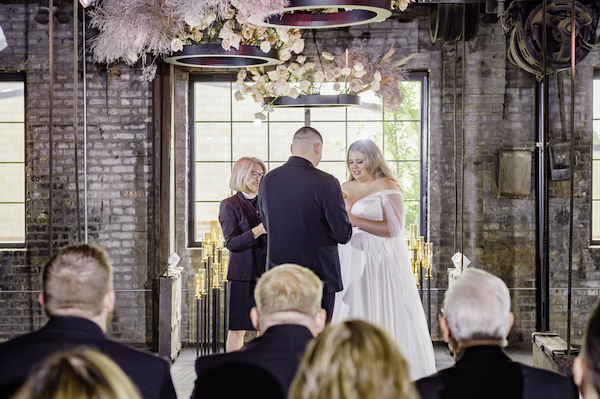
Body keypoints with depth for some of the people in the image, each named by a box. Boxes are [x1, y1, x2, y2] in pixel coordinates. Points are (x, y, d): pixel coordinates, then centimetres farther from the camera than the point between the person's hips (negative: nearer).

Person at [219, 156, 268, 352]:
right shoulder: (229, 205, 0)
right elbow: (231, 243, -10)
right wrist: (258, 231, -21)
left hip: (267, 270, 5)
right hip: (243, 272, -5)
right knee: (238, 328, -2)